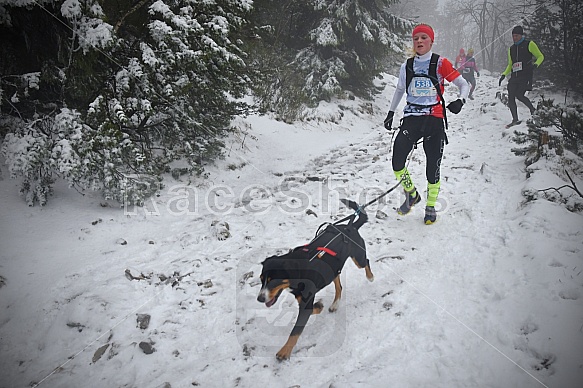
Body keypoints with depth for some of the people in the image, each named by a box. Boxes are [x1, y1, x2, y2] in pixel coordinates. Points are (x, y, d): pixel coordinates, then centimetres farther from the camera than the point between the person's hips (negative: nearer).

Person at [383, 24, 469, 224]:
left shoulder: (440, 63, -1)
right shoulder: (406, 66, 9)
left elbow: (463, 84, 1)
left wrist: (460, 101, -19)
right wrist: (391, 112, 23)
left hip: (434, 119, -2)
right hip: (411, 118, 2)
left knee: (433, 167, -1)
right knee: (397, 162, -13)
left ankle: (431, 206, 20)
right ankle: (411, 195, 14)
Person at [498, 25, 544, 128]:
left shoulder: (529, 44, 4)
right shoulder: (511, 49, 20)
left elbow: (540, 56, 5)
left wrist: (535, 64, -15)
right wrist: (504, 75, 14)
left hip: (526, 75, -5)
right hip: (514, 77, 6)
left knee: (519, 95, -20)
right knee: (510, 98, -5)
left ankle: (533, 110, 3)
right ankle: (515, 120, 1)